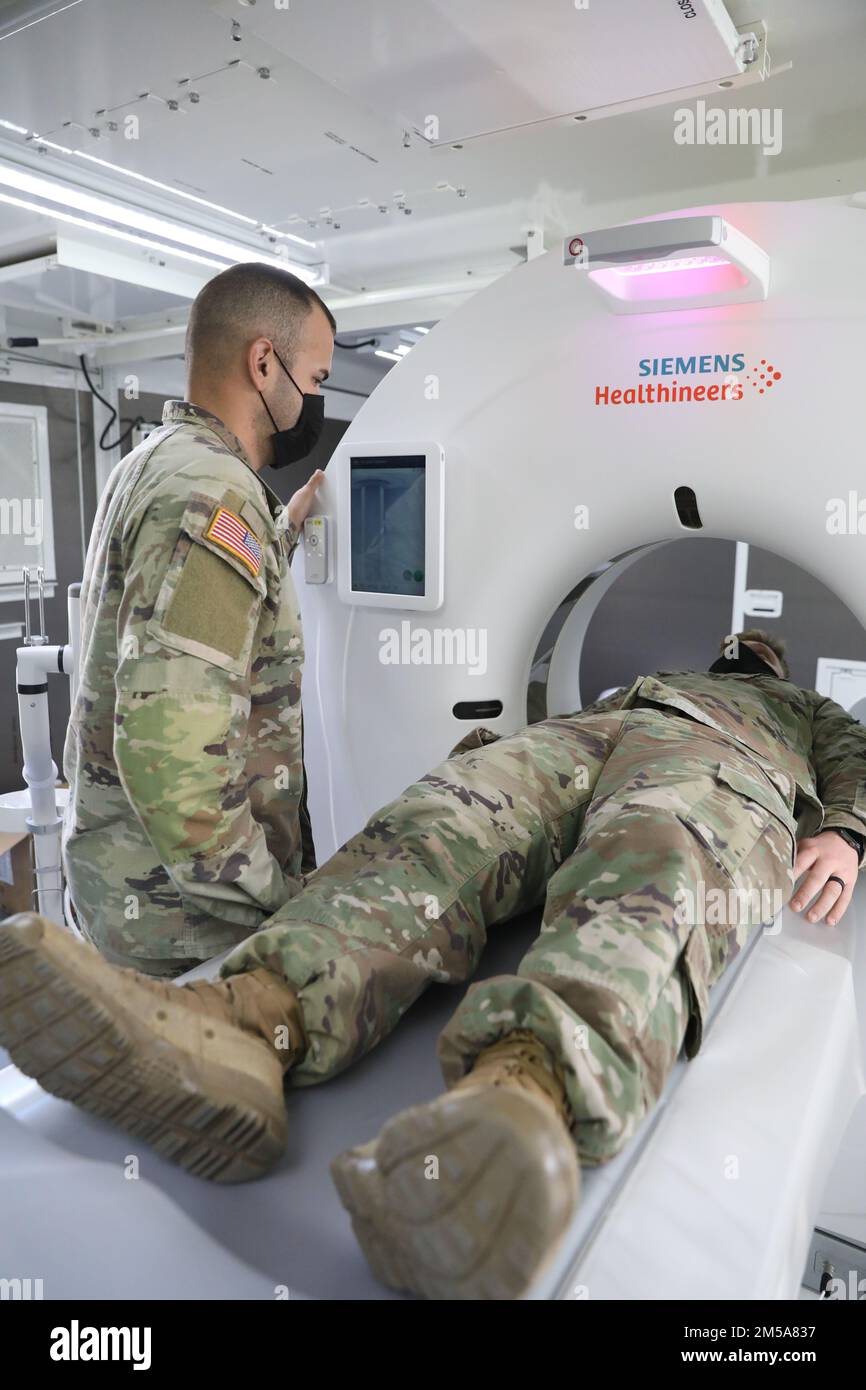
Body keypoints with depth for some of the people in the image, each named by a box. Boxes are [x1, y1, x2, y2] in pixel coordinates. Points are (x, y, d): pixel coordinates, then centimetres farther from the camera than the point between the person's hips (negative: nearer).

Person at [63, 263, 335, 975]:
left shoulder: (153, 464, 11)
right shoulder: (215, 496, -22)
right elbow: (168, 751, -30)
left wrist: (285, 530, 24)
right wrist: (280, 894, -19)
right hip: (181, 916, -10)